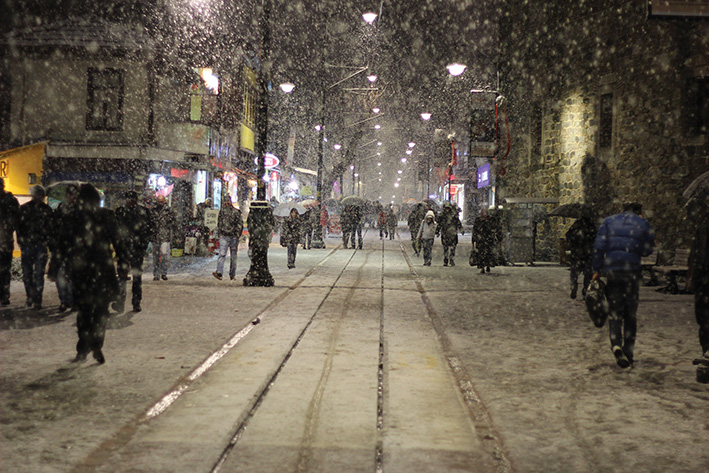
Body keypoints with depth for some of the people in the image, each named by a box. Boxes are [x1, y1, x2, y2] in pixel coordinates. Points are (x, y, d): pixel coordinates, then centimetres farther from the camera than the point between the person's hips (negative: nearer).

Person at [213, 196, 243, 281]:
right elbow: (219, 222, 19)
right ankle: (219, 272, -25)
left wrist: (237, 235, -10)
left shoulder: (236, 212, -3)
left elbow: (240, 224, -3)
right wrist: (219, 233, 11)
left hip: (233, 237, -2)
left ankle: (232, 275, 13)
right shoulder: (222, 211, 10)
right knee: (222, 254, -13)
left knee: (233, 256, 5)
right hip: (223, 236, 2)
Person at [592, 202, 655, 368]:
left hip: (611, 270, 1)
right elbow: (646, 251, 3)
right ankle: (628, 353, 9)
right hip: (632, 271, -1)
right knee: (630, 313, 9)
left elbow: (599, 246, 2)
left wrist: (596, 270, 2)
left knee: (614, 310, 6)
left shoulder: (609, 221, 13)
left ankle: (616, 343, -19)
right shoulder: (644, 225, 10)